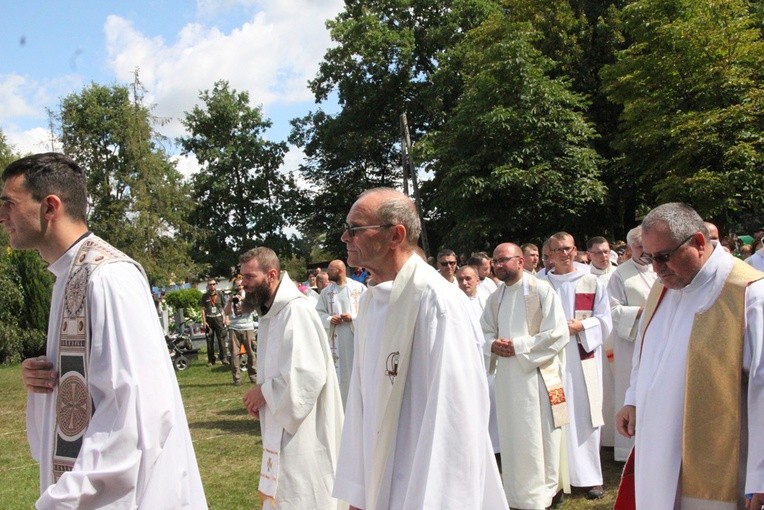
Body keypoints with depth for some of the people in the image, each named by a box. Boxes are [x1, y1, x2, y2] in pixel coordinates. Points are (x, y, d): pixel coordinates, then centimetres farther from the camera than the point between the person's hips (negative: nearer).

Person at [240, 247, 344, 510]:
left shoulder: (296, 311, -22)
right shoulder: (271, 312, 9)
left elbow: (309, 374, -29)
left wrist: (265, 392, -17)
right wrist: (262, 393, 3)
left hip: (302, 430, -10)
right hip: (282, 425, 10)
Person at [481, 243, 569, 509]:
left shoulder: (542, 291, -7)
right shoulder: (494, 298, 10)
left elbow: (558, 333, -13)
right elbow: (484, 332, 15)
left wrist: (518, 346, -16)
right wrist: (493, 345, -8)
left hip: (537, 375, -5)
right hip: (506, 377, 5)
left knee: (540, 437, 2)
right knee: (512, 437, 11)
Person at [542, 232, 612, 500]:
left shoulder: (593, 283, 6)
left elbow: (604, 320, 3)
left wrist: (580, 325, -13)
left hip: (584, 358, 0)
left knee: (585, 415, 2)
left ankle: (588, 476, 12)